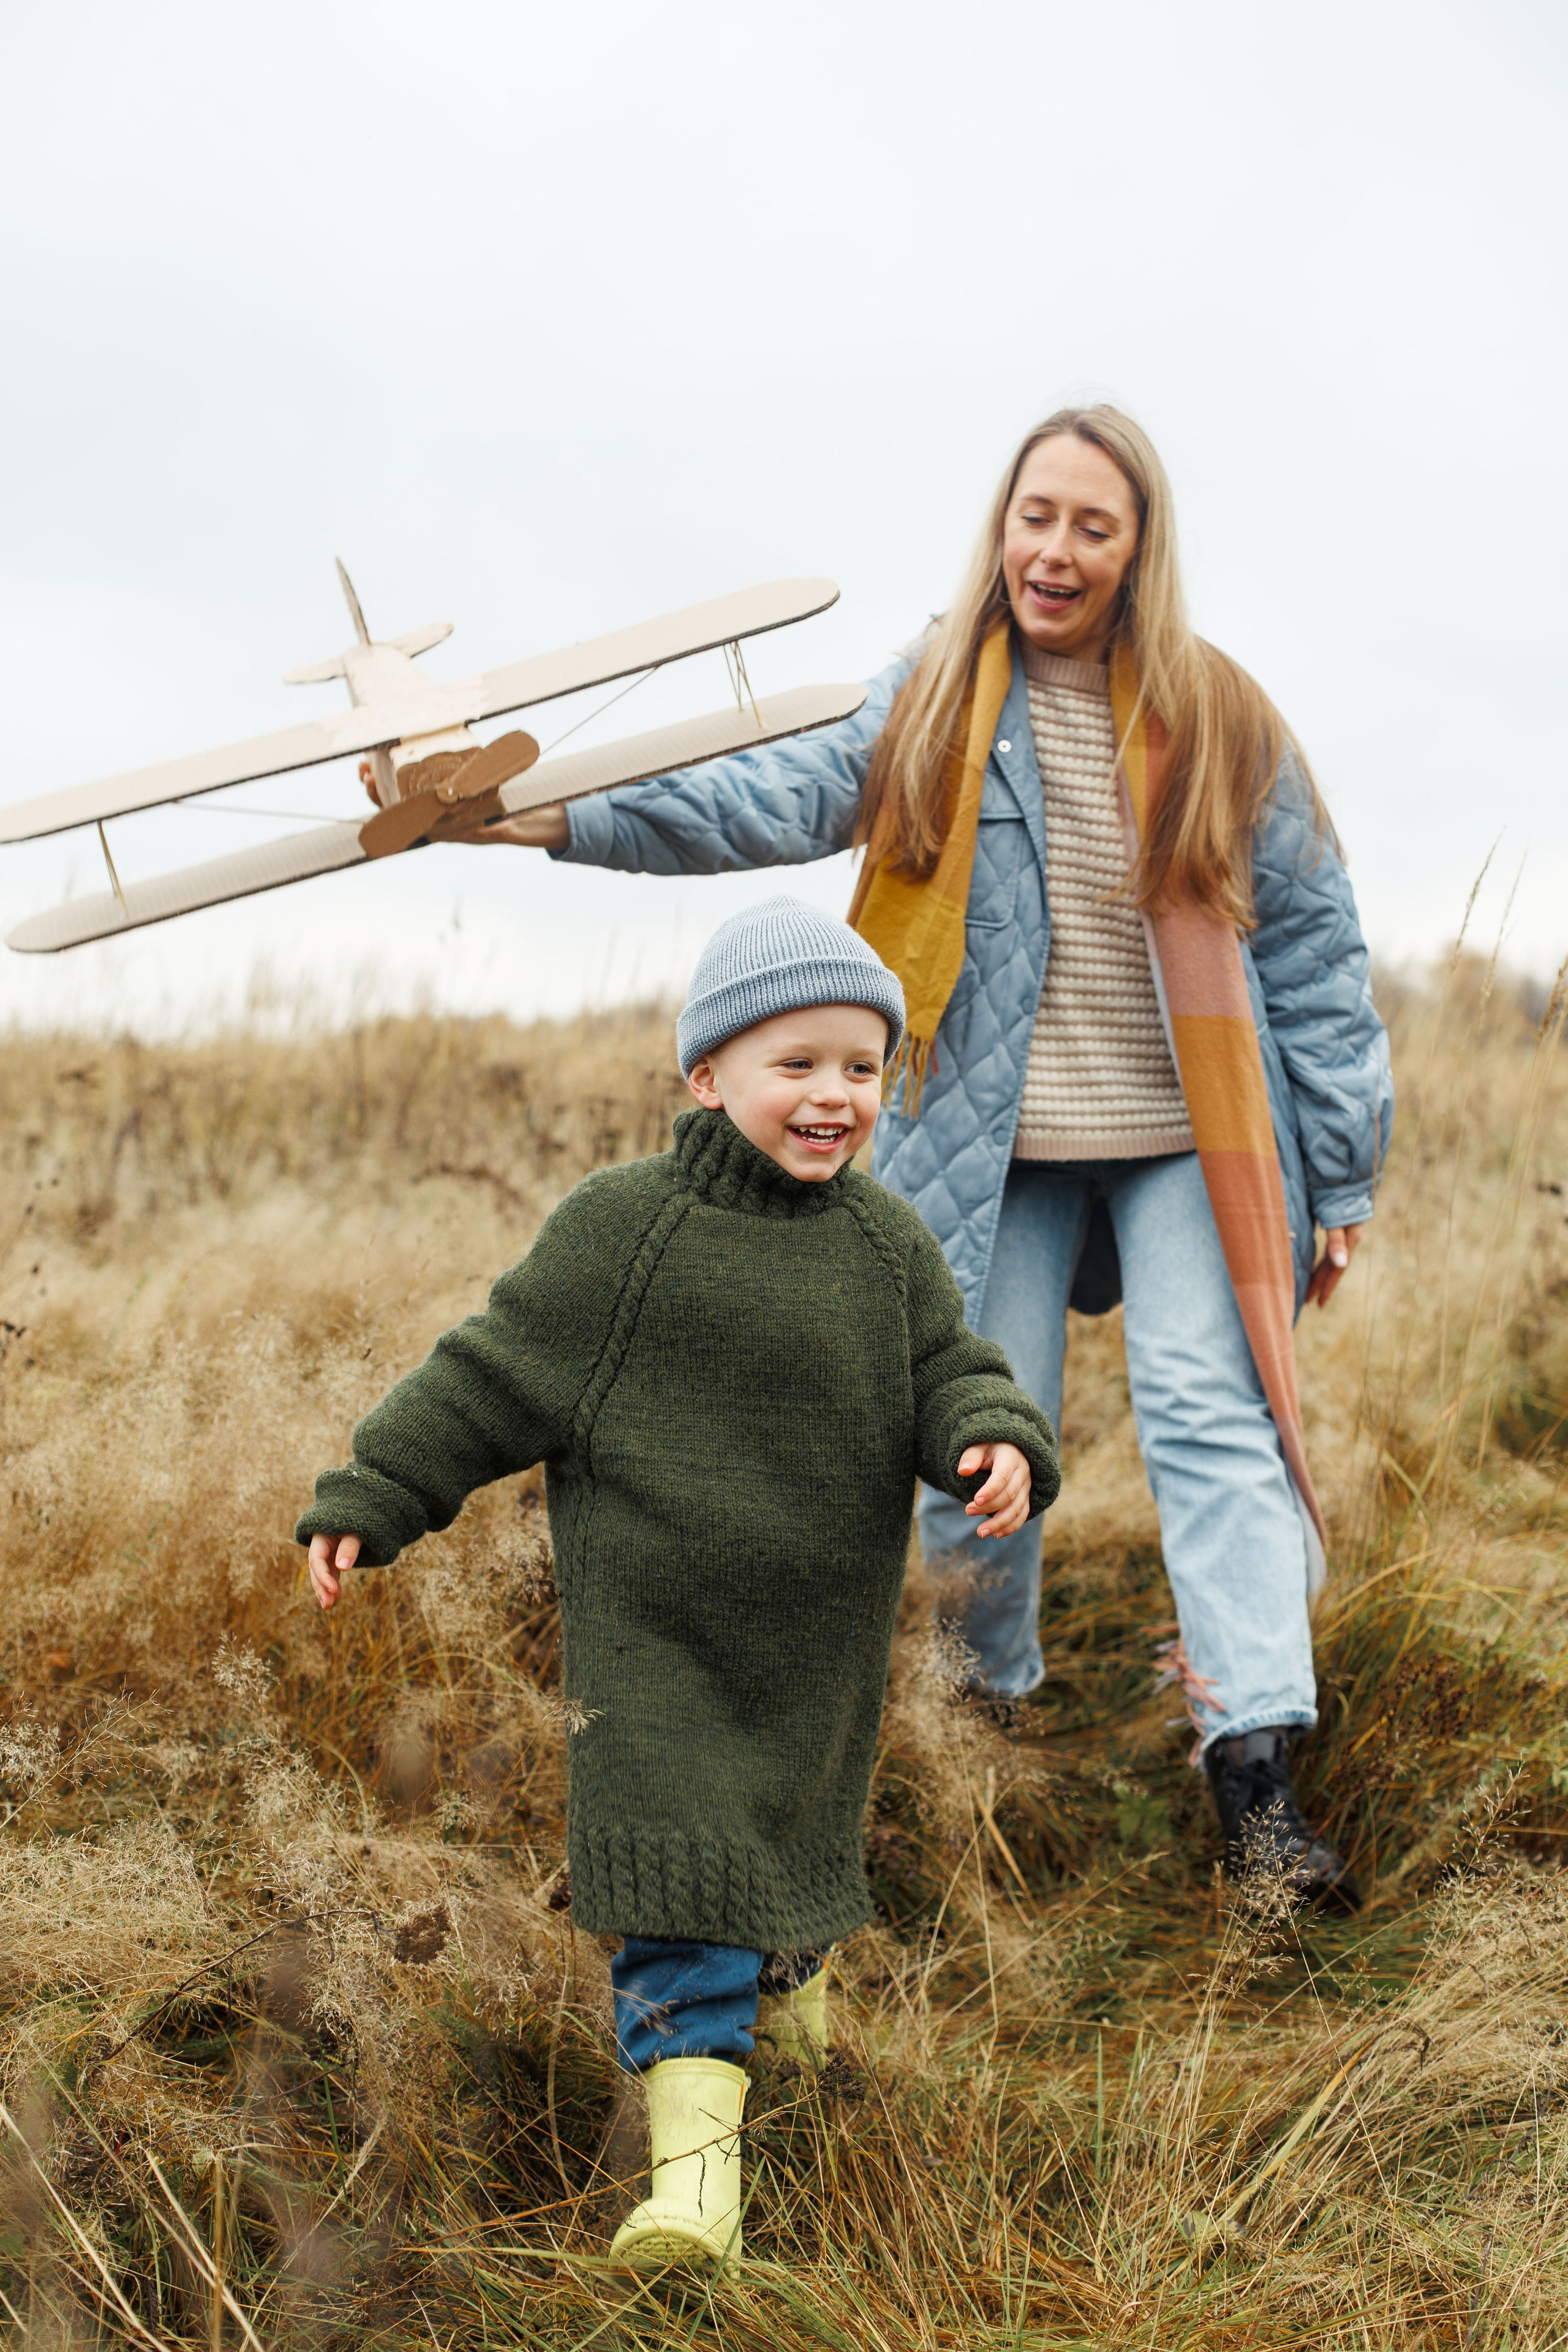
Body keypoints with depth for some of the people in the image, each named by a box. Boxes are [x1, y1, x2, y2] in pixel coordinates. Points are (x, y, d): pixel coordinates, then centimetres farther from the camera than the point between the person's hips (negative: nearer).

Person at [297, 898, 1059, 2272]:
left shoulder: (890, 1250, -1)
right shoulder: (620, 1230, -12)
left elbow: (953, 1378, 1)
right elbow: (494, 1376, -7)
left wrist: (998, 1448, -22)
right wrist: (367, 1500, -6)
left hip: (818, 1648, 4)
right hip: (650, 1637, -3)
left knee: (800, 1827, 23)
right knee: (676, 1859, -9)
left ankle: (792, 1956, 56)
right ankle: (697, 2142, -5)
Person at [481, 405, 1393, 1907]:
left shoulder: (1215, 720, 1)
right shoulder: (936, 704, 2)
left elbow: (1311, 941, 3)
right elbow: (786, 799, -13)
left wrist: (1342, 1171, 1)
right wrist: (567, 818, -28)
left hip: (1183, 1143, -1)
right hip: (996, 1146, 1)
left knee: (1210, 1413, -10)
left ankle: (1256, 1773, -8)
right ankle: (994, 1709, 28)